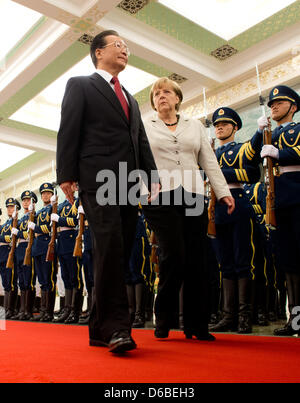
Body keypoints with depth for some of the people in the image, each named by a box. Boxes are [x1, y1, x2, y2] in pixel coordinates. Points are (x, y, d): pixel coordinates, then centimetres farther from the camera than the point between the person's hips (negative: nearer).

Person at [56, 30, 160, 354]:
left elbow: (142, 142, 22)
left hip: (129, 184, 6)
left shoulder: (131, 99, 30)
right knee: (110, 249, -19)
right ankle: (116, 327, -15)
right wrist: (66, 175, -12)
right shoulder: (80, 85, 12)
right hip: (98, 179, -6)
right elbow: (68, 131, 0)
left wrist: (153, 177, 8)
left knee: (118, 255, 2)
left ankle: (100, 328, 9)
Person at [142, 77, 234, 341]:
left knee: (197, 260, -2)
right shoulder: (145, 128, 15)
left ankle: (196, 326, 10)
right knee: (174, 257, -12)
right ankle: (163, 322, 7)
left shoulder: (195, 126, 20)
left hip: (192, 197, 3)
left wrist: (224, 192, 6)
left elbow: (209, 161, 15)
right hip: (160, 197, -2)